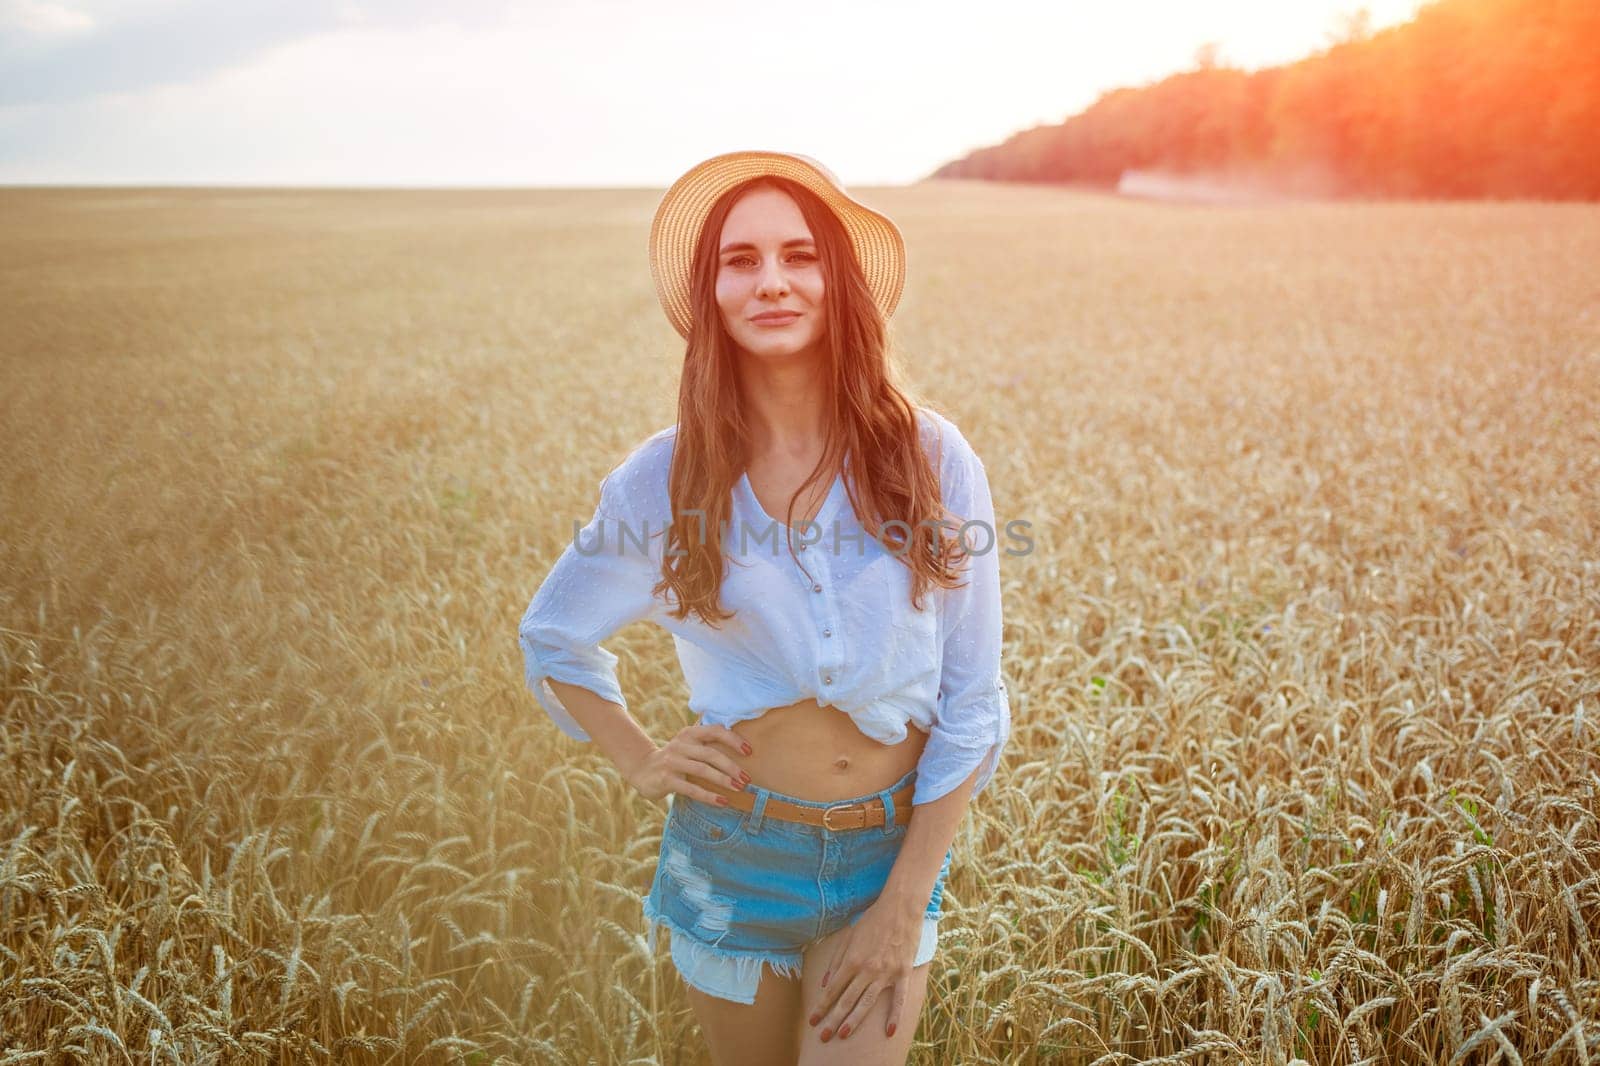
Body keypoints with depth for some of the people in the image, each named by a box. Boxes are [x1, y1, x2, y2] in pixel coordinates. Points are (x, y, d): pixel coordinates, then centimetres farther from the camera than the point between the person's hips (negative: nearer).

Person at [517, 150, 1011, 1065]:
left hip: (892, 847, -1)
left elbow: (972, 701, -6)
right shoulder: (666, 479, -7)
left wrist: (906, 902, -9)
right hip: (732, 854, 1)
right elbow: (553, 637, 11)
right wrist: (641, 763, -2)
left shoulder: (932, 458, -10)